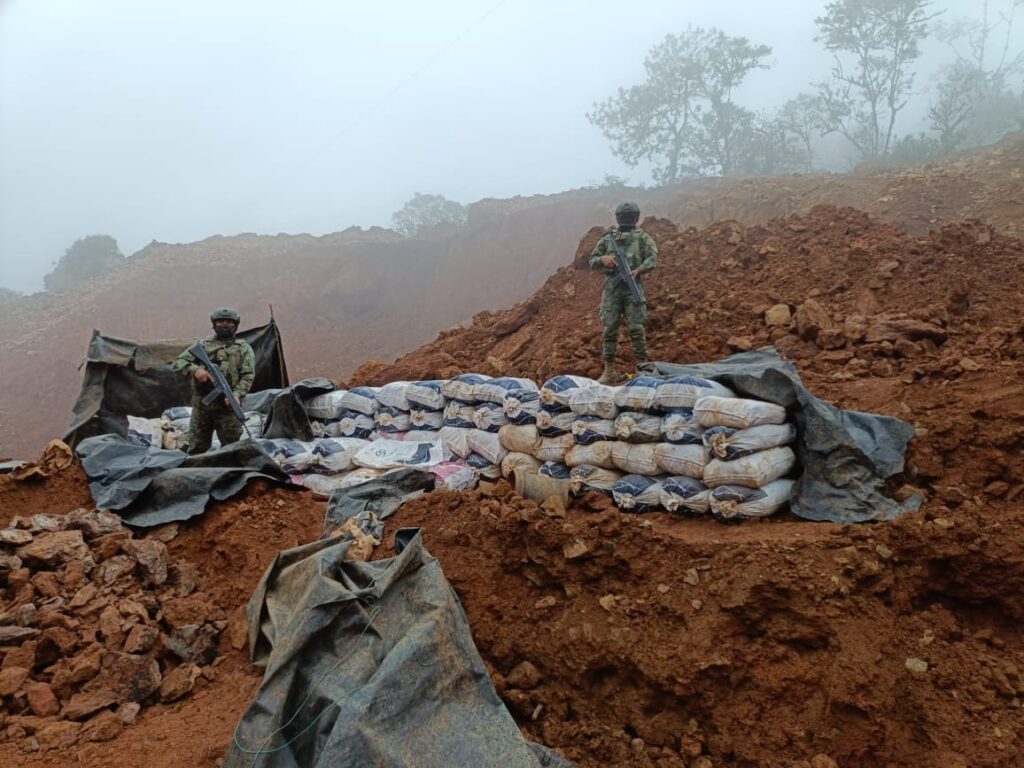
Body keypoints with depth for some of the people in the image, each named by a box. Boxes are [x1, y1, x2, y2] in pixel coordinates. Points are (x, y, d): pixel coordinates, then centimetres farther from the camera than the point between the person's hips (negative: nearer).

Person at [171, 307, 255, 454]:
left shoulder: (243, 347, 7)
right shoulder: (203, 345, 13)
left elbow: (248, 376, -2)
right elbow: (177, 363, 6)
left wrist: (236, 395, -20)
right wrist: (194, 369, -15)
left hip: (228, 406, -2)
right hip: (201, 405, 2)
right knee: (196, 450, 9)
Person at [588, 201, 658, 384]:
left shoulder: (642, 237, 7)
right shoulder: (608, 238, 14)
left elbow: (653, 258, -5)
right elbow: (592, 261, 15)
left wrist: (638, 270, -22)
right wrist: (602, 259, -8)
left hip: (633, 287, -2)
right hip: (611, 288, 2)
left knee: (636, 328, -6)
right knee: (609, 328, 0)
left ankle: (642, 367, 2)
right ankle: (609, 370, 5)